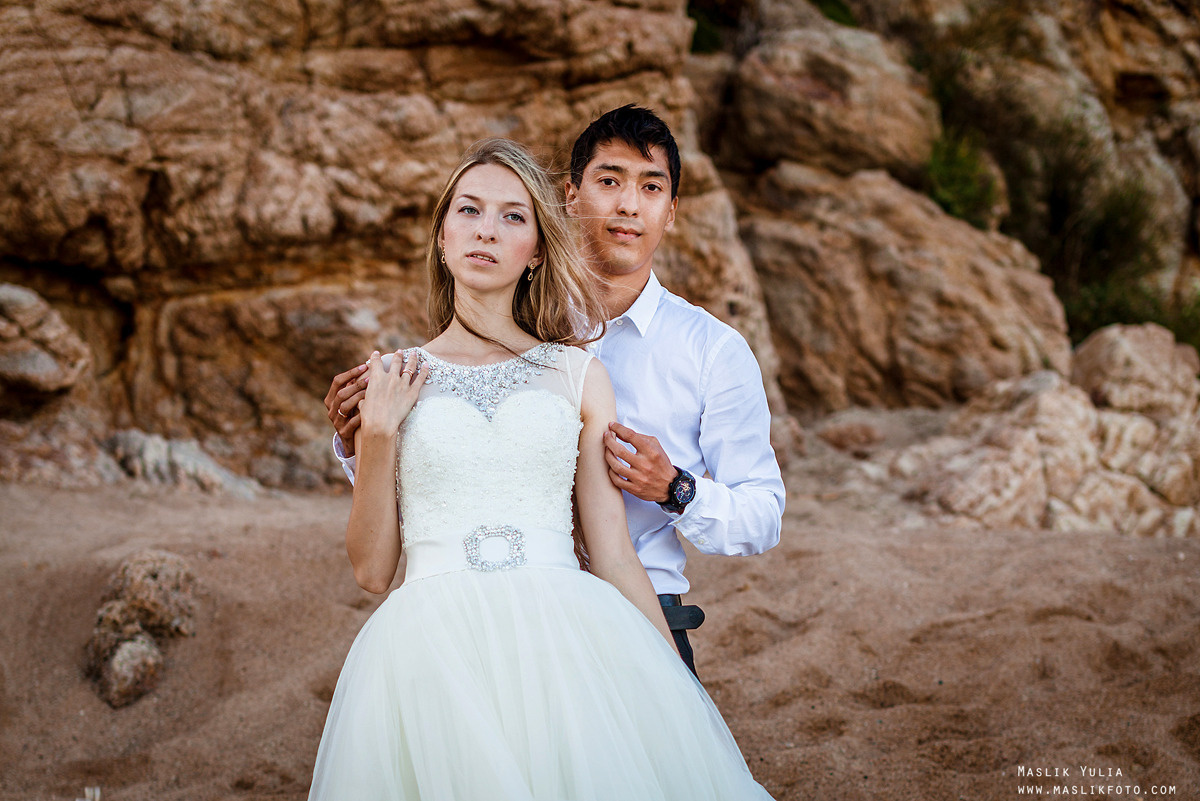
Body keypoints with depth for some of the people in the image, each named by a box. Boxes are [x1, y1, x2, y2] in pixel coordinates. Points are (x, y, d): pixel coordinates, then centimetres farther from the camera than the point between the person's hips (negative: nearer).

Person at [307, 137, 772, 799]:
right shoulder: (391, 382, 12)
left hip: (566, 640, 1)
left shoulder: (578, 373, 12)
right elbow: (371, 569, 9)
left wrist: (677, 689, 5)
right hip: (434, 650, -1)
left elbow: (614, 557, 10)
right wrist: (376, 434, 0)